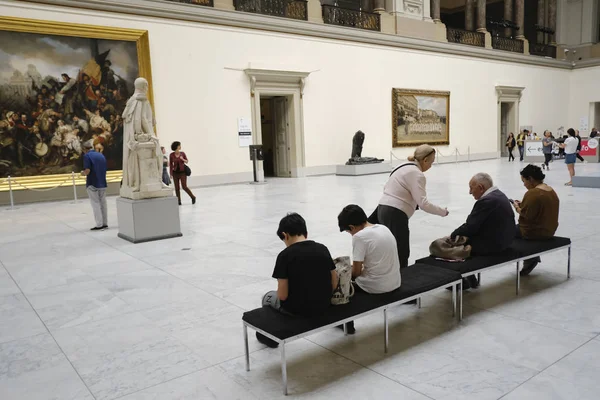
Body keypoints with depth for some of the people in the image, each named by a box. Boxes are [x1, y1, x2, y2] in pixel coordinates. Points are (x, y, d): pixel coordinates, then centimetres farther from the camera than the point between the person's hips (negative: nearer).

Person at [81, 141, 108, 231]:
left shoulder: (87, 156, -9)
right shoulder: (101, 155, 11)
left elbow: (87, 171, -19)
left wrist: (83, 173, 2)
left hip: (92, 184, -6)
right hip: (102, 183, 6)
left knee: (96, 204, 0)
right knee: (103, 203, 13)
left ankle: (99, 225, 0)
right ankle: (105, 223, 16)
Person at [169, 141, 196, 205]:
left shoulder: (182, 153, -2)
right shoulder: (171, 155, -3)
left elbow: (186, 161, 8)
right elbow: (171, 165, 2)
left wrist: (183, 159, -14)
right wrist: (171, 174, -1)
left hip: (182, 172, -1)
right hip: (175, 173, 1)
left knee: (184, 187, -5)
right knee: (177, 188, 3)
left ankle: (193, 197, 13)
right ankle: (179, 201, 10)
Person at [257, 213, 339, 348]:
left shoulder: (285, 255, -17)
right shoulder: (323, 249, -2)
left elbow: (283, 296, -16)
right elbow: (334, 284, 2)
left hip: (297, 308, -4)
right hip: (323, 305, 5)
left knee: (268, 297, 27)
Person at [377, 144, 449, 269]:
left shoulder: (405, 167, 17)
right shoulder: (417, 174, -12)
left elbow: (387, 187, 19)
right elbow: (423, 204, -19)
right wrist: (442, 212, -6)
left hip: (383, 210, 10)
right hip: (395, 214, -10)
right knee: (401, 254, -4)